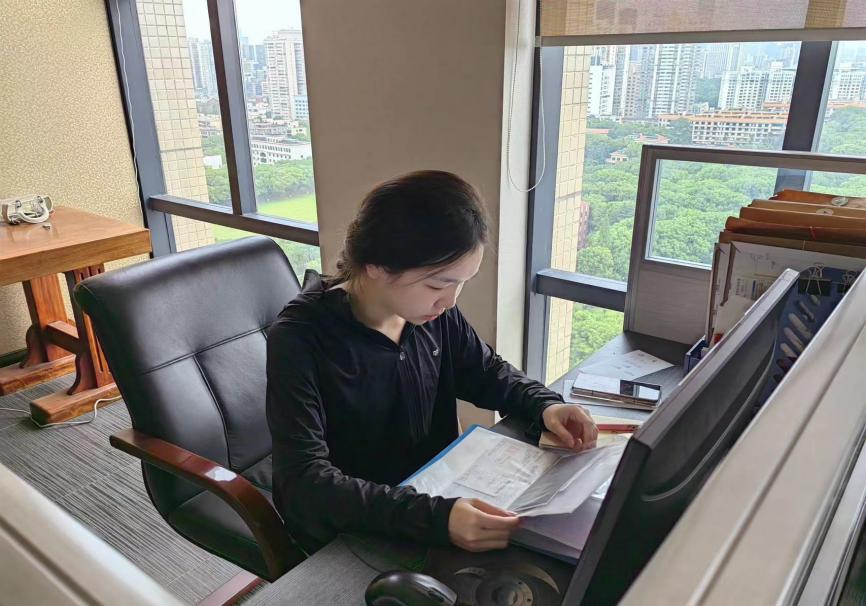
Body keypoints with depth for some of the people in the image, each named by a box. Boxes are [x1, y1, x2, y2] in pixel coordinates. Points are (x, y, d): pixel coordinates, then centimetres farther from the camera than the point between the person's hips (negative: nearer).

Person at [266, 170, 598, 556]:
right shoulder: (299, 340, -23)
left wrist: (545, 405, -10)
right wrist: (433, 518, -41)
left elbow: (486, 373, 10)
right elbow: (305, 481, -29)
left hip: (435, 495, 6)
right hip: (347, 541, -5)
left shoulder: (434, 314, -7)